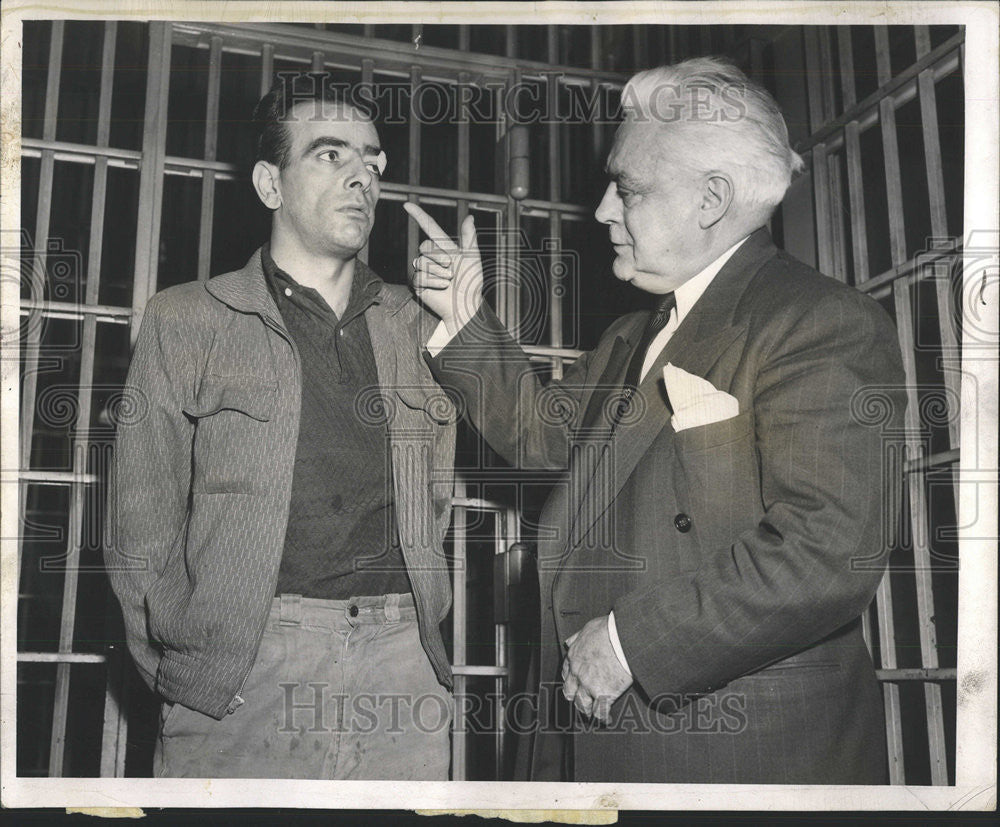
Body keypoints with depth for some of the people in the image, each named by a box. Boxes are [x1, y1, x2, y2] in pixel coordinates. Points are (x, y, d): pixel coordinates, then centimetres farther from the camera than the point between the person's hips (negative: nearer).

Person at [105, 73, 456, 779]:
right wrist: (181, 672, -1)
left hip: (403, 662, 3)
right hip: (240, 678, -2)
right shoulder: (185, 322, 4)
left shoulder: (415, 324, 14)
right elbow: (143, 528, 3)